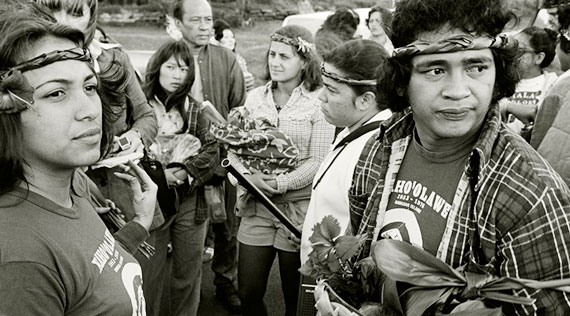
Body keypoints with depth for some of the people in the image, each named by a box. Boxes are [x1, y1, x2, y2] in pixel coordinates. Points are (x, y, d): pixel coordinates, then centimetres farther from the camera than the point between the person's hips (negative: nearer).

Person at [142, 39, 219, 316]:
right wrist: (158, 175, -20)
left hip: (191, 202, 4)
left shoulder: (194, 110, 7)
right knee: (151, 275, 9)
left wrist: (184, 171, -15)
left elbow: (211, 152, 0)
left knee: (189, 274, 14)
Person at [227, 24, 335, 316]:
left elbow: (318, 160, -10)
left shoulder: (318, 102, -6)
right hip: (256, 206, 4)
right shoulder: (255, 98, 7)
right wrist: (249, 176, -12)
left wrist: (280, 183, -20)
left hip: (299, 207, -3)